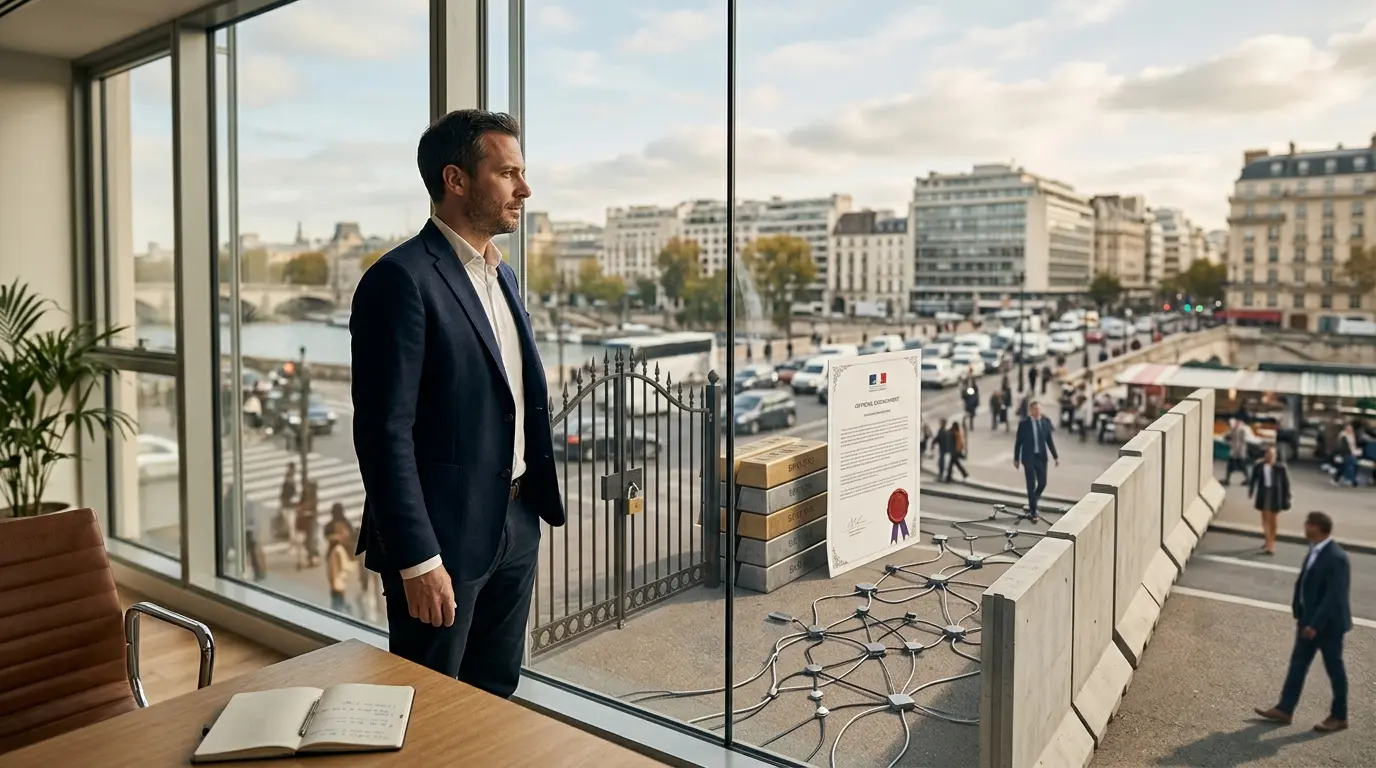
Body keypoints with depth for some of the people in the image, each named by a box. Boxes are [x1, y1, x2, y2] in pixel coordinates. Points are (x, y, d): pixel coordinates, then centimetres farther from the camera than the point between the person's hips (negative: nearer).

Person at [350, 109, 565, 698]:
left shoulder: (502, 275, 12)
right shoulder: (401, 279, -15)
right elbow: (384, 432, -19)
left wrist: (534, 506, 13)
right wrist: (417, 560, -20)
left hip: (516, 522, 8)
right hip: (444, 535, -8)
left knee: (496, 699, 20)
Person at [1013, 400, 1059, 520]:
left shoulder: (1046, 421, 2)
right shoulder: (1024, 423, -7)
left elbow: (1049, 440, 7)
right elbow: (1018, 442, -2)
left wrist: (1055, 456, 4)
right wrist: (1016, 459, 0)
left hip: (1041, 457, 3)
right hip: (1029, 457, -3)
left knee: (1042, 483, 3)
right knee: (1031, 485, 1)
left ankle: (1033, 499, 33)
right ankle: (1033, 510, 11)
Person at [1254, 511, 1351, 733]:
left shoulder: (1336, 558, -24)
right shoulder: (1316, 550, 4)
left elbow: (1334, 596, -25)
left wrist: (1316, 624, -24)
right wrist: (1300, 615, 13)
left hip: (1328, 623, -9)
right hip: (1309, 619, 9)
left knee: (1334, 669, 9)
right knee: (1298, 664, 11)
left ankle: (1339, 717, 25)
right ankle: (1284, 710, 16)